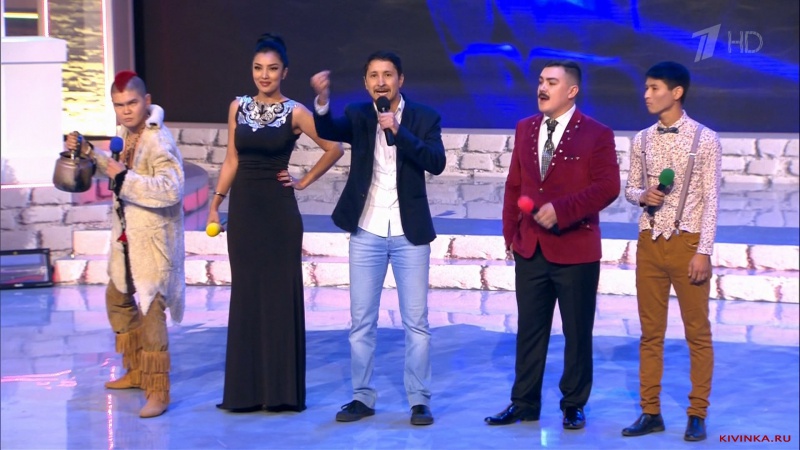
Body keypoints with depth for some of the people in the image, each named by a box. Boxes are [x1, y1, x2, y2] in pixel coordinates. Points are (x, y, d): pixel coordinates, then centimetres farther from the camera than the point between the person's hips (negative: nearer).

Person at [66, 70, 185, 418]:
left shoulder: (158, 142, -22)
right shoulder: (126, 133, 7)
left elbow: (171, 189, -34)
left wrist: (125, 178, -33)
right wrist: (90, 153, 15)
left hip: (154, 240, -10)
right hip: (127, 237, 10)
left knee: (150, 310, -11)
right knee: (118, 299, 22)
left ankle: (157, 392, -4)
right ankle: (137, 371, 37)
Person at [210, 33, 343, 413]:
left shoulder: (295, 113, -5)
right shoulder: (238, 107, 7)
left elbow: (334, 149, 0)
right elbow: (232, 160, 11)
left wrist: (304, 181, -1)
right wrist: (215, 203, 6)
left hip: (278, 210, -4)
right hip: (243, 207, 4)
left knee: (280, 295, 0)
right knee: (245, 295, 7)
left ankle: (282, 389, 8)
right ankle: (246, 389, 13)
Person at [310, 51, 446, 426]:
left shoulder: (424, 117, -2)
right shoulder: (357, 115, 1)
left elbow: (437, 163, -15)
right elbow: (327, 130, -19)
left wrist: (399, 131, -23)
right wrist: (322, 100, -39)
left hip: (409, 233, -1)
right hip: (366, 233, 1)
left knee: (416, 321, 3)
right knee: (362, 320, 7)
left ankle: (419, 400, 11)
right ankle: (362, 397, 17)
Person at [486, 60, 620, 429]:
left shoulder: (596, 134, -7)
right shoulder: (525, 129, 9)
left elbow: (608, 187, -13)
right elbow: (514, 185, 12)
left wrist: (562, 210, -23)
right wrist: (510, 233, 7)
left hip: (575, 249, -4)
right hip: (530, 249, 4)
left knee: (577, 333, 6)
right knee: (529, 330, 10)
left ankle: (573, 405, 19)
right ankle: (524, 403, 19)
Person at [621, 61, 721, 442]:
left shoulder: (705, 139, -6)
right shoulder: (642, 140, 7)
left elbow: (711, 199, -7)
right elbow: (630, 188, 14)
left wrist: (704, 252, -13)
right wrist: (642, 195, -10)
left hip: (687, 243, -4)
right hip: (650, 242, 4)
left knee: (697, 332, 2)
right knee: (651, 332, 8)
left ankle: (697, 415, 10)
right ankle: (651, 412, 15)